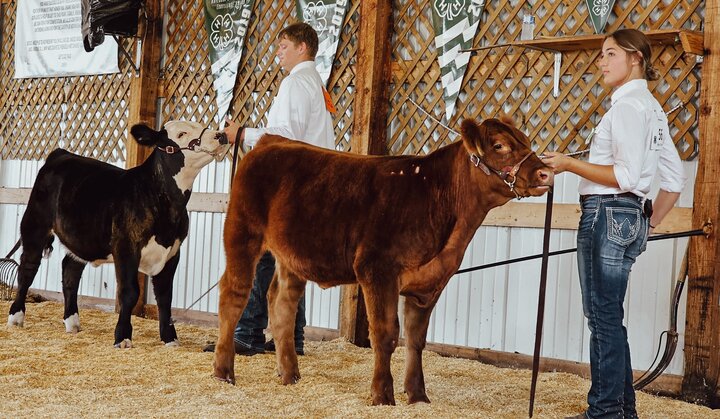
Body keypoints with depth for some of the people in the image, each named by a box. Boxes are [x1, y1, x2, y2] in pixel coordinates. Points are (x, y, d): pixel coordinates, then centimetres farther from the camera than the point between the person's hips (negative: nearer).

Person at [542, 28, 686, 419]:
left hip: (608, 214, -10)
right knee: (608, 316, 14)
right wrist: (650, 224, 20)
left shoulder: (627, 105, -11)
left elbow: (626, 177, -19)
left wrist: (569, 164, -14)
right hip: (630, 217, 10)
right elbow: (675, 180, 19)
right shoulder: (653, 109, 19)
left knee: (603, 315, -5)